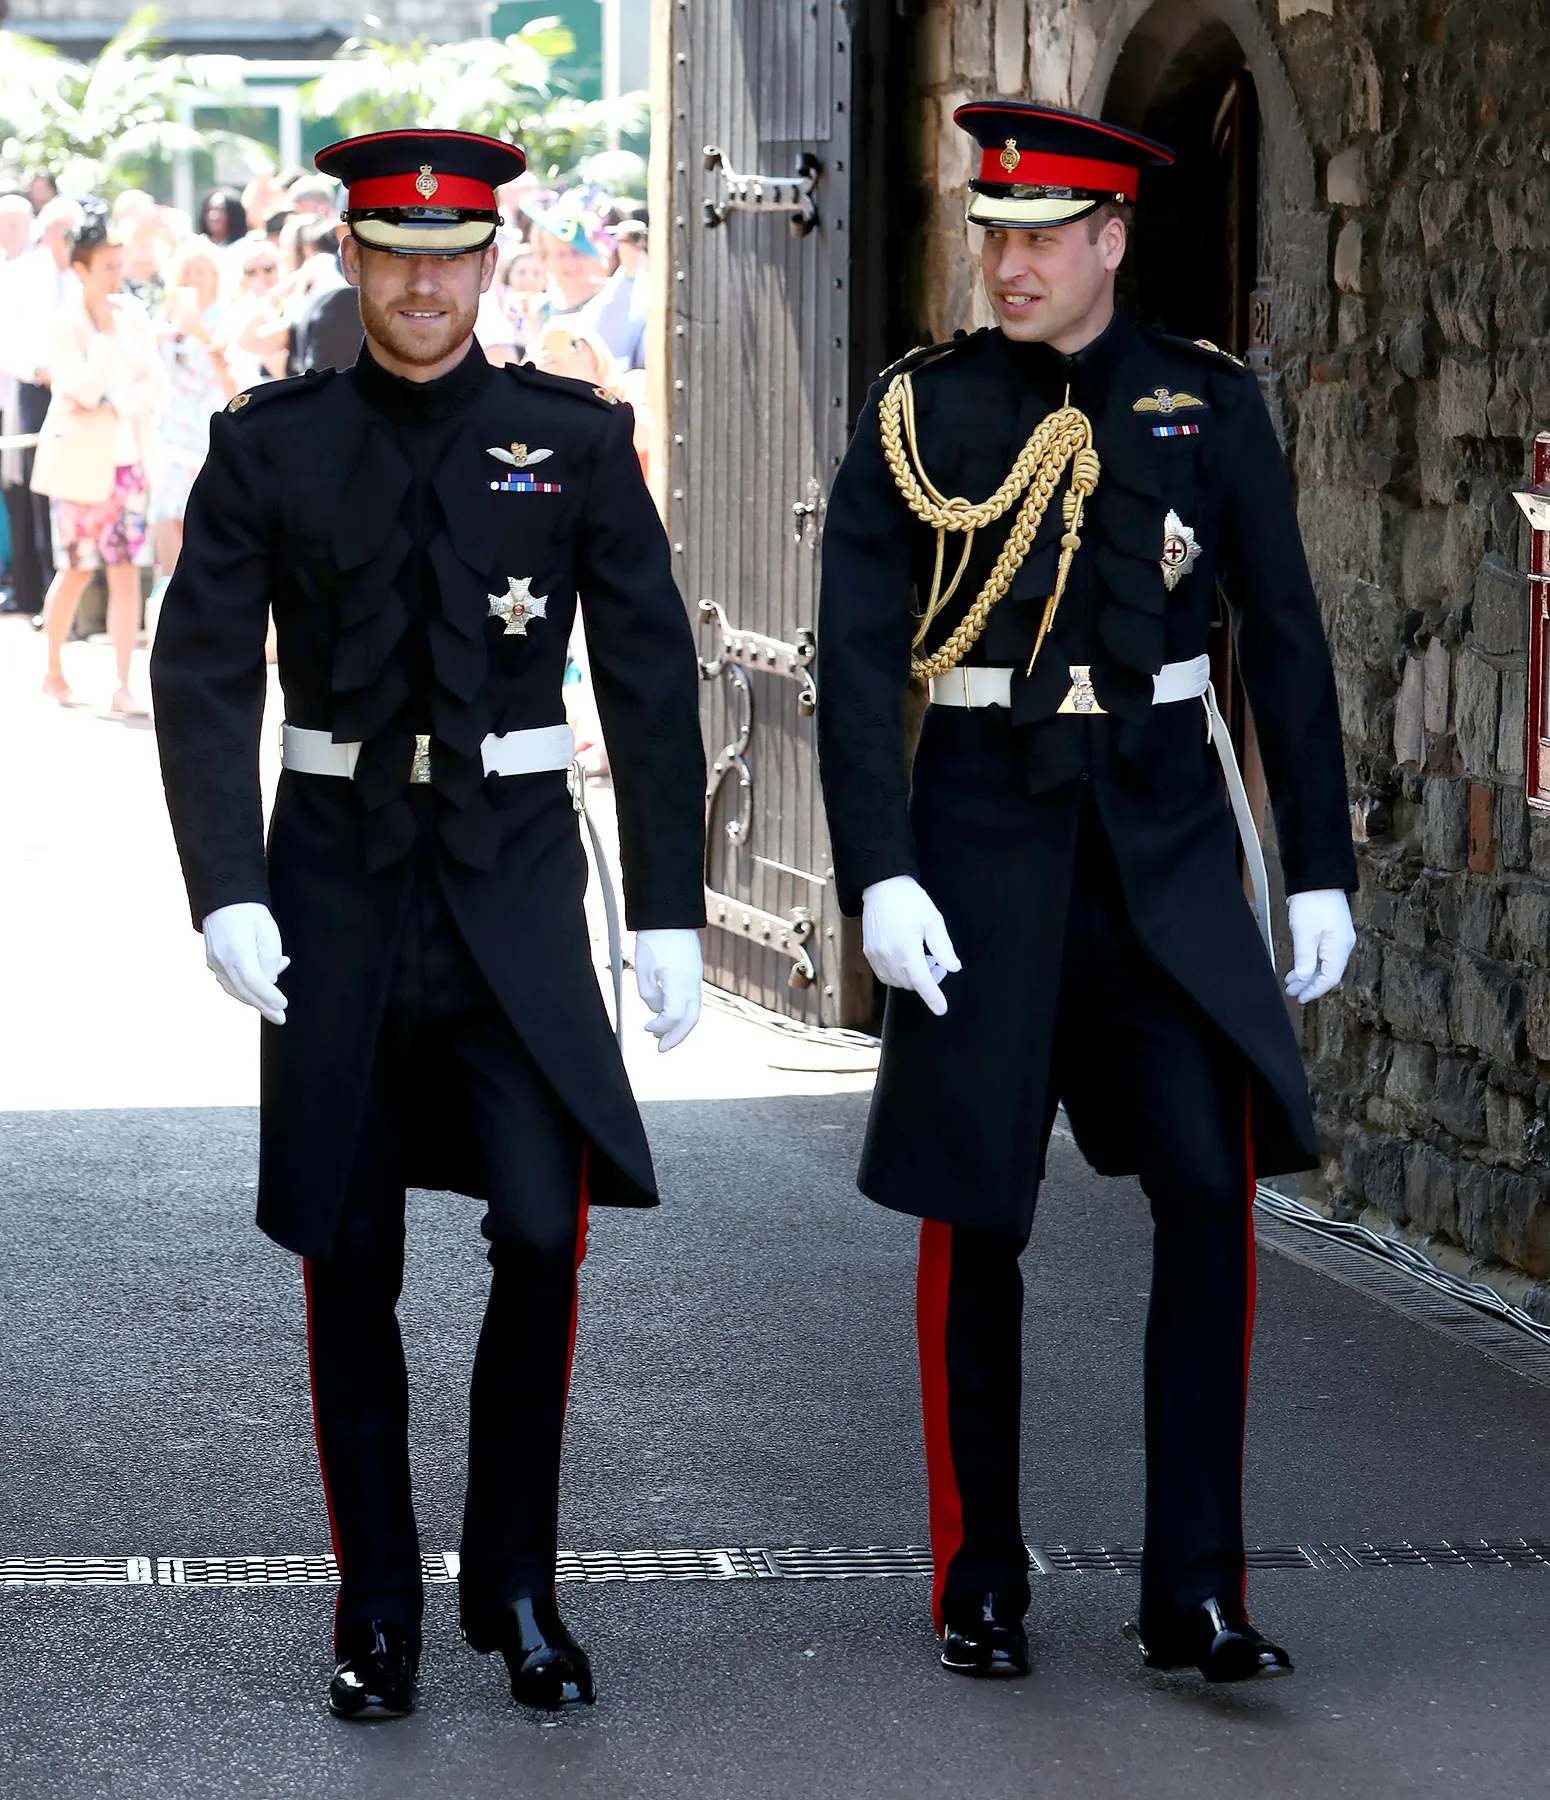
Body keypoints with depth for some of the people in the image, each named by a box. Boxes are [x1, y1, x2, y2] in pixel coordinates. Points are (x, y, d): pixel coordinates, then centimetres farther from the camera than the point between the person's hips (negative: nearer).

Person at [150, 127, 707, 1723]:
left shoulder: (574, 440, 1)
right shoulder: (268, 448, 1)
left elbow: (650, 677, 2)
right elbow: (202, 677, -3)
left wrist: (670, 910, -4)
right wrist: (226, 893, -15)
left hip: (513, 878, 0)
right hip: (337, 884, 1)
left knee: (543, 1231, -11)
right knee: (350, 1260, 4)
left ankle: (514, 1586, 7)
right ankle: (378, 1610, 16)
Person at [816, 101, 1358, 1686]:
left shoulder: (1209, 406, 3)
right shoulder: (917, 415, 0)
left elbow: (1284, 643, 7)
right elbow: (856, 660, -3)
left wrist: (1321, 869, 3)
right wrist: (878, 878, -13)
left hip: (1166, 838, 1)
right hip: (988, 838, -1)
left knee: (1210, 1183, -11)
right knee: (973, 1214, 3)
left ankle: (1193, 1591, -4)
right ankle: (980, 1583, 17)